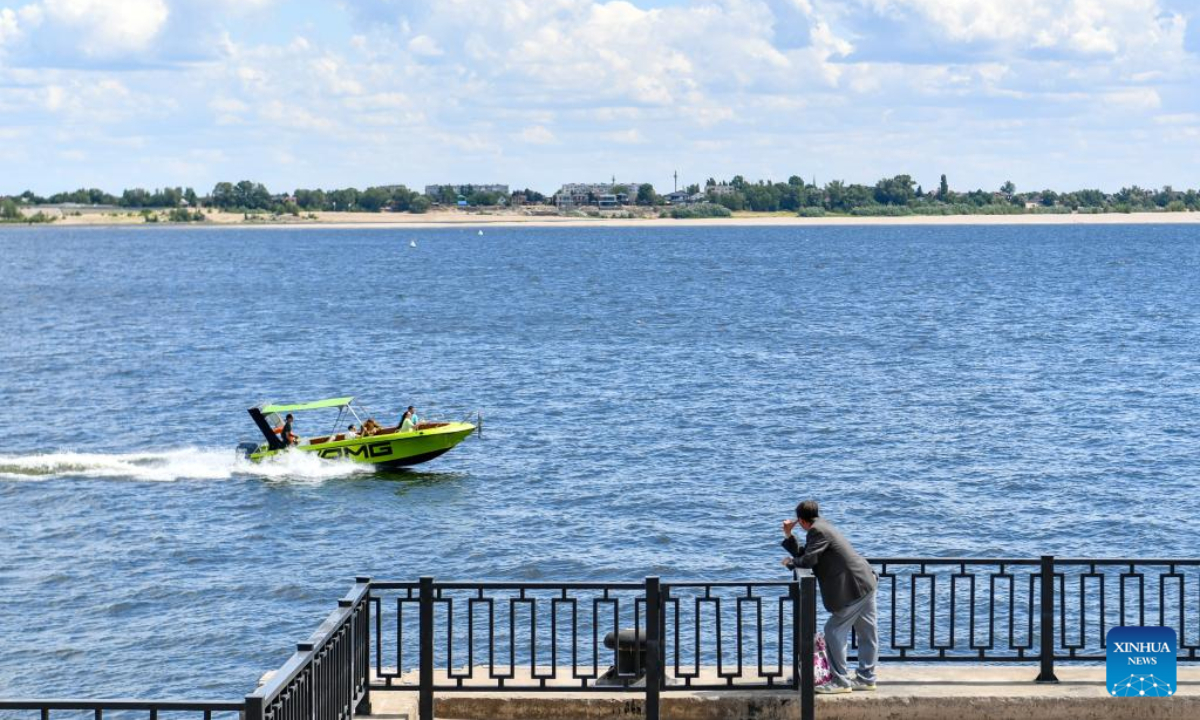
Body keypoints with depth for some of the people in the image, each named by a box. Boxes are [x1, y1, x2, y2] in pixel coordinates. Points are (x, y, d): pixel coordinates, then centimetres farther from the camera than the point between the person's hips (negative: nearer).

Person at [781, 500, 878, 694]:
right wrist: (788, 536, 16)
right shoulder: (823, 527, 18)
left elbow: (807, 560, -21)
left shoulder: (817, 531, -13)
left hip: (854, 588, -10)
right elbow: (802, 554, 20)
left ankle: (840, 681, -1)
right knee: (867, 633, 14)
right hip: (866, 583, 10)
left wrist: (790, 562, -3)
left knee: (834, 632, -4)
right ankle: (866, 678, 22)